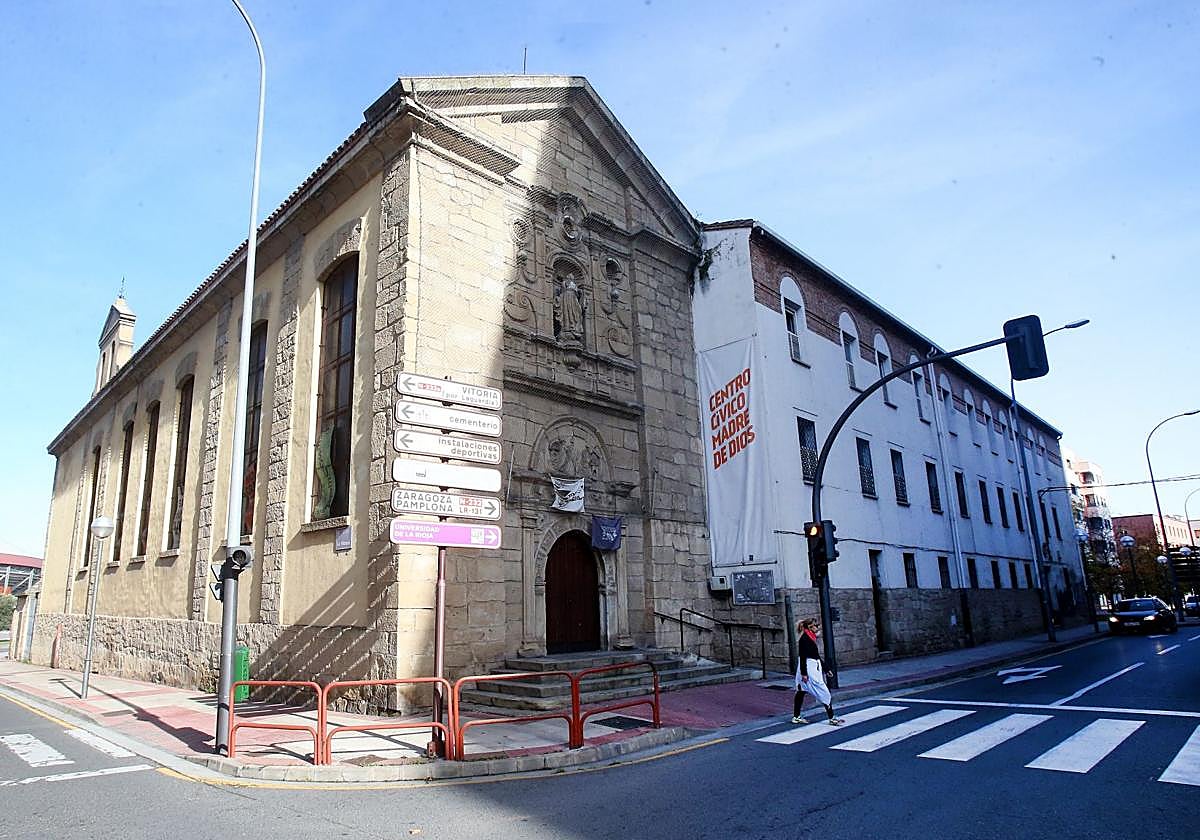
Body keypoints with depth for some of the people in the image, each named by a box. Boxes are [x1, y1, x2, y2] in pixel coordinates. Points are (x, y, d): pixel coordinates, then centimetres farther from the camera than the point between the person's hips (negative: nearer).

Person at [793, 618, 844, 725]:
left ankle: (796, 717, 17)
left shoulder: (811, 638, 14)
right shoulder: (805, 638, -15)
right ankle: (832, 718, 2)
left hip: (814, 670, 9)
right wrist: (804, 673, -22)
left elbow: (817, 656, 19)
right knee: (824, 693, -4)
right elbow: (802, 656, -19)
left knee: (801, 692, 12)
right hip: (808, 670, -9)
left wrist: (825, 669, 20)